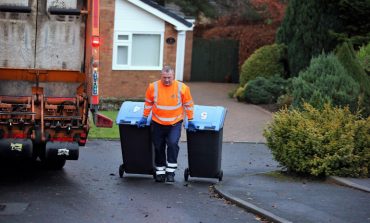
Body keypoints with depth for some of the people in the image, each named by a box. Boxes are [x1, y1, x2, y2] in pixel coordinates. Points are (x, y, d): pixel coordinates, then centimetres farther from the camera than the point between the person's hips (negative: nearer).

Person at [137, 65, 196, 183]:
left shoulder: (182, 88, -10)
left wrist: (190, 120, 3)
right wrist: (144, 117, 9)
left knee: (173, 144, -19)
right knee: (158, 147, 9)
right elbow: (148, 103, 6)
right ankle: (160, 172, 24)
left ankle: (170, 171, -7)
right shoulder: (153, 87, -8)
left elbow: (188, 104, 1)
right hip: (157, 123, 2)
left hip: (175, 123, -2)